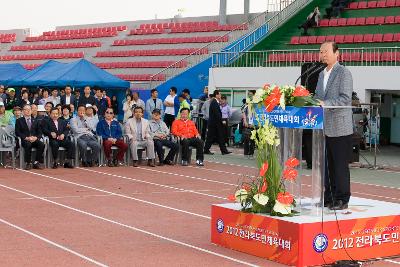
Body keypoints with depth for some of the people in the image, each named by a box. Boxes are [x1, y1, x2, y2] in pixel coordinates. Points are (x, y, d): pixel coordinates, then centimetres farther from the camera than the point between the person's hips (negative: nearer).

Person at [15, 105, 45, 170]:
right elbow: (17, 133, -1)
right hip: (24, 140, -3)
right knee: (28, 145, -38)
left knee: (42, 144, -29)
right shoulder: (19, 121, 10)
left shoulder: (35, 121, 21)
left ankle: (36, 163, -23)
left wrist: (36, 137, -9)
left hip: (34, 139, 3)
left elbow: (39, 132, 13)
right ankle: (28, 163, -27)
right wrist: (26, 138, -15)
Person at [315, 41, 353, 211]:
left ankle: (342, 200, 5)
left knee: (340, 165, -2)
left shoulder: (344, 73, -7)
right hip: (324, 128, 7)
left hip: (340, 128, -7)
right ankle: (328, 198, 18)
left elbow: (345, 98, -16)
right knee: (329, 165, 11)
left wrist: (325, 104, -25)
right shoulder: (322, 74, 17)